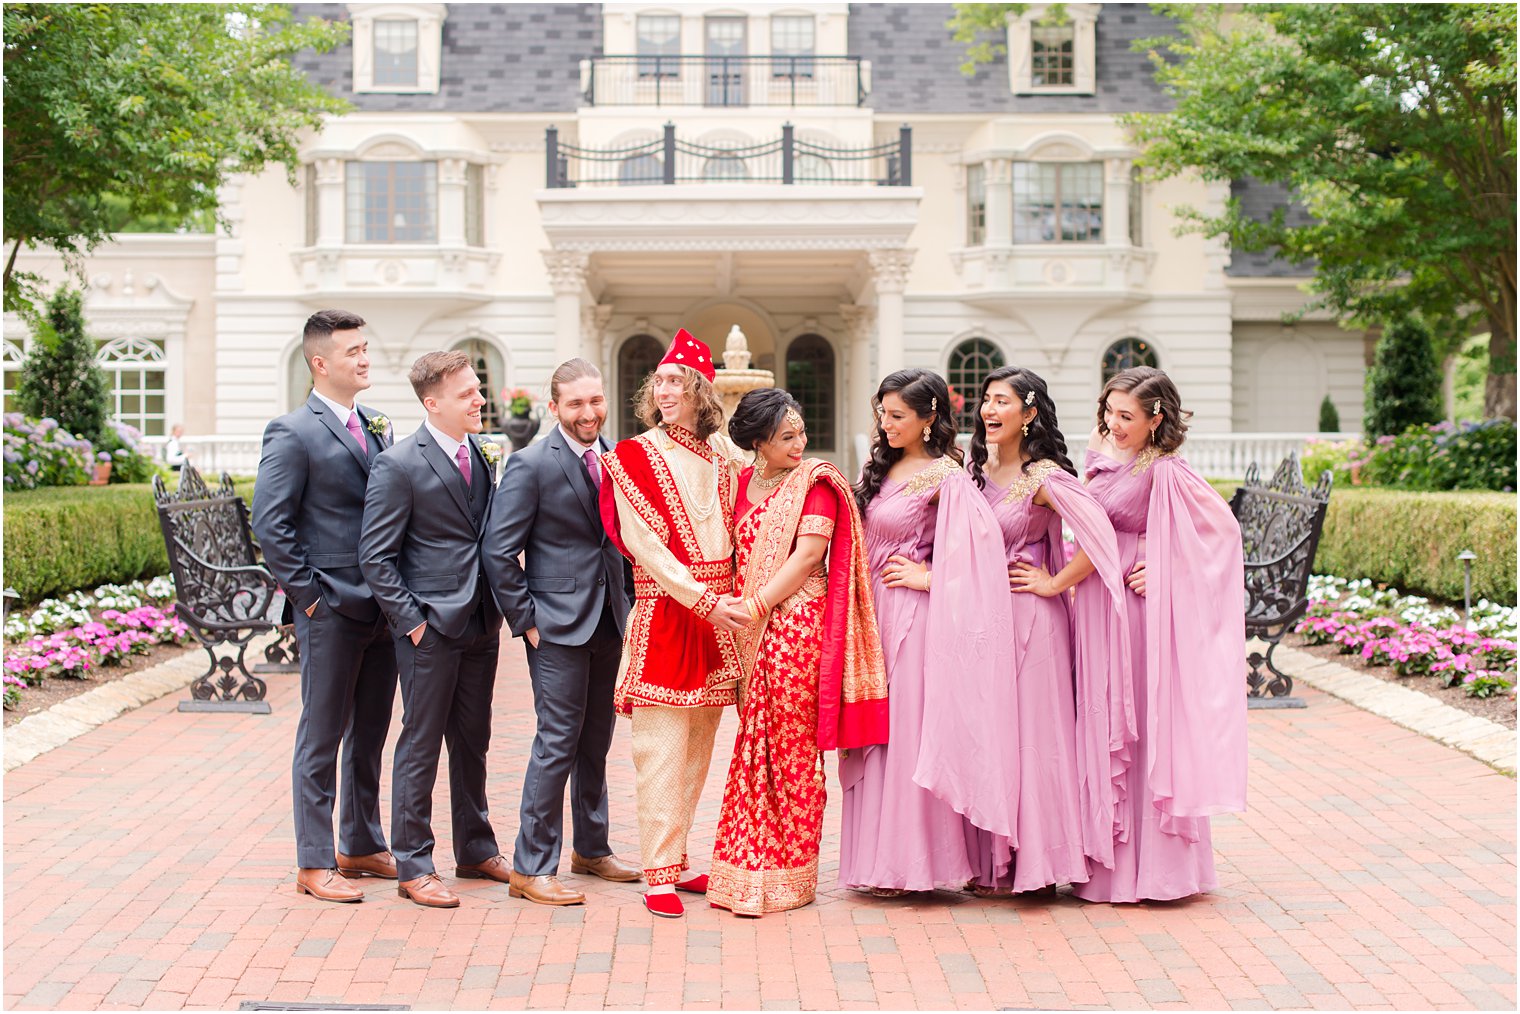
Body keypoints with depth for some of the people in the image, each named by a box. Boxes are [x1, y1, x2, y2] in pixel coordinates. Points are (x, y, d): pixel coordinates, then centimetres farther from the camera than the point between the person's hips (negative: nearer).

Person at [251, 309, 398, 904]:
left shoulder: (377, 430, 14)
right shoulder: (293, 433, -8)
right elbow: (270, 524, -13)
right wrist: (308, 594, -13)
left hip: (381, 609, 7)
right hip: (332, 610, -7)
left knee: (370, 735, 15)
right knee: (322, 738, 2)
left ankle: (362, 847, 28)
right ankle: (314, 864, 11)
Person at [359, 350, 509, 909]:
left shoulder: (482, 453, 9)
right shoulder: (399, 465, -12)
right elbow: (375, 557, -11)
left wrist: (497, 604, 10)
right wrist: (411, 620, -14)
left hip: (481, 623, 7)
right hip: (430, 626, -7)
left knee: (473, 742, 16)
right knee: (421, 746, 2)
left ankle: (476, 850, 29)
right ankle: (413, 866, 13)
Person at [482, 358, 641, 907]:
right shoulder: (531, 464, -11)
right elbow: (498, 551, -11)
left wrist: (630, 603, 9)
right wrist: (525, 620, -12)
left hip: (610, 621, 6)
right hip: (558, 624, -6)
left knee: (596, 741, 16)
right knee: (558, 742, -5)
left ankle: (592, 848, 31)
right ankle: (532, 867, 4)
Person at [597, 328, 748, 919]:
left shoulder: (723, 456, 11)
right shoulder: (634, 457, -4)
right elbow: (646, 545, -11)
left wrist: (739, 597, 3)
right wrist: (706, 598, -17)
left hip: (719, 615, 5)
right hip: (664, 615, -5)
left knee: (698, 746, 10)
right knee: (662, 747, -6)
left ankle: (678, 860, 19)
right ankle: (660, 874, 0)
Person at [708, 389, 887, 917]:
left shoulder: (816, 482, -5)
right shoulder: (745, 481, 12)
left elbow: (807, 556, -12)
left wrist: (756, 605, -13)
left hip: (798, 625, -5)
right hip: (753, 632, 6)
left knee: (793, 749, 1)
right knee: (755, 747, 8)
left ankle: (790, 876, 10)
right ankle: (750, 869, 17)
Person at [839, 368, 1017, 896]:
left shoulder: (944, 476, -12)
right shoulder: (884, 468, 12)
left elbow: (982, 538, -26)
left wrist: (929, 576, -17)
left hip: (913, 616, -8)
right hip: (876, 613, 8)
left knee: (910, 730, -3)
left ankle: (912, 861, 7)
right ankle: (883, 857, 19)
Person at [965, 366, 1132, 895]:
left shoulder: (1043, 476, -13)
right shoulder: (977, 468, 9)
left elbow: (1098, 533, -24)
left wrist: (1055, 583, -16)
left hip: (1029, 618, -7)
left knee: (1031, 731, -1)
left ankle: (1036, 860, 10)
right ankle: (993, 861, 19)